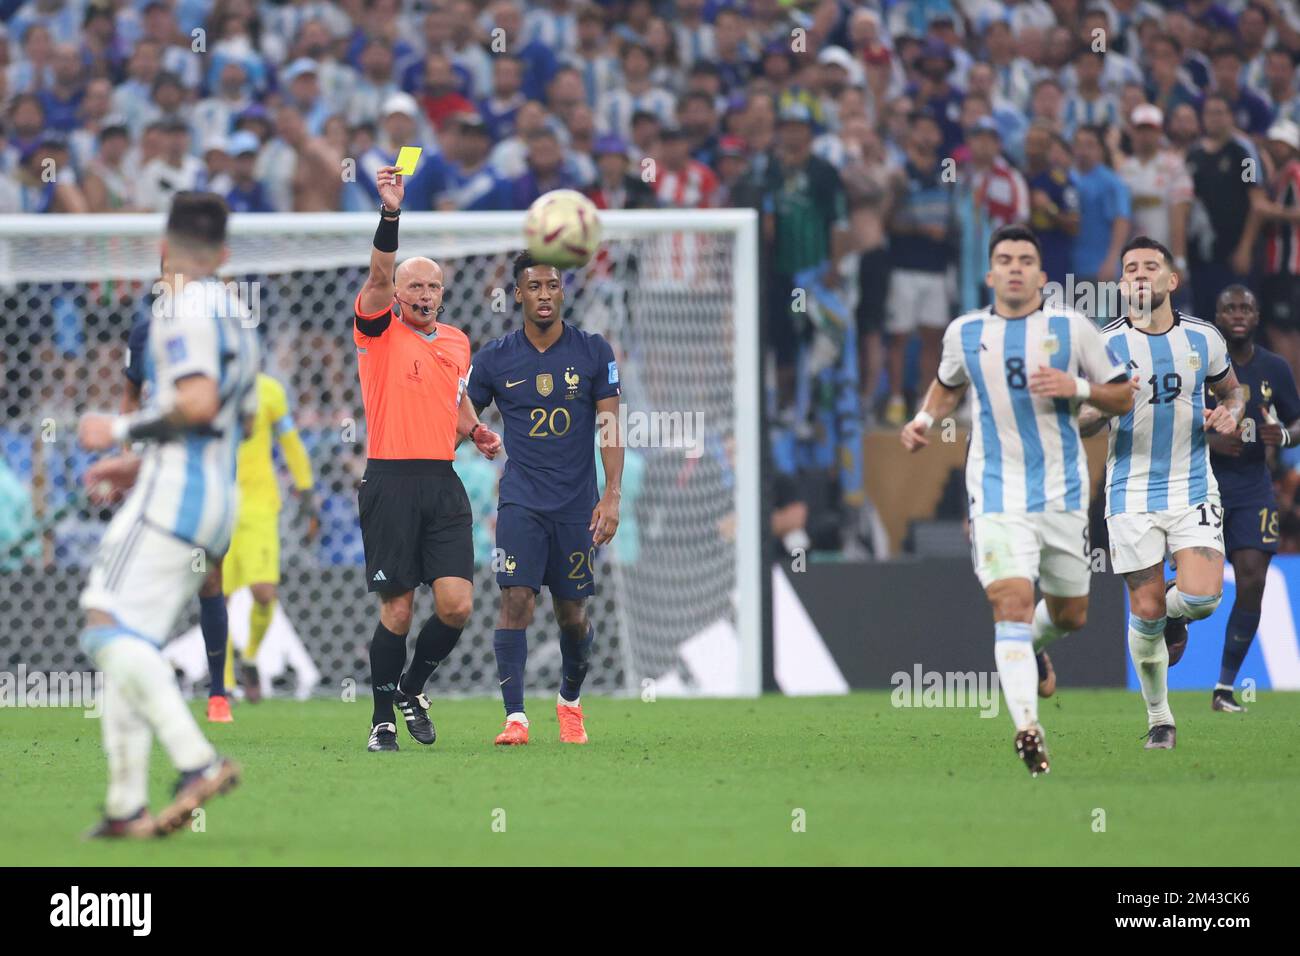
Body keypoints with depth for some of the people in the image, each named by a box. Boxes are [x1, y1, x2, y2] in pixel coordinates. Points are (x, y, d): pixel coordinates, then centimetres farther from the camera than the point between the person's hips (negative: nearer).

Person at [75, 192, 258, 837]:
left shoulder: (182, 306, -8)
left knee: (109, 627, -15)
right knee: (131, 647, 8)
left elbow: (198, 402, -21)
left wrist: (121, 431, -9)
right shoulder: (234, 314, 21)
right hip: (218, 498, 9)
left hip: (175, 490, -9)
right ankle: (126, 805, 2)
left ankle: (197, 760, -27)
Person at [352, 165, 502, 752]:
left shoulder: (457, 343, 16)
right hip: (390, 483, -4)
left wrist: (476, 430, 11)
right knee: (397, 609, -2)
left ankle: (414, 687, 19)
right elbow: (379, 275, -17)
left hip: (443, 484, 4)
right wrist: (390, 214, -30)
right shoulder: (379, 333, 0)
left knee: (456, 604, -7)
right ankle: (383, 719, 12)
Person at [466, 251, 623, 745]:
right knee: (516, 601, -16)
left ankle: (570, 701, 34)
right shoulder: (495, 357, 0)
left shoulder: (593, 351, 0)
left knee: (573, 614, 8)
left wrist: (612, 495, -9)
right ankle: (515, 717, -18)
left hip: (577, 505, 1)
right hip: (520, 501, -1)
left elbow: (609, 427, 0)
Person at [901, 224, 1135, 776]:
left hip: (1063, 495, 1)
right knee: (1011, 602, -20)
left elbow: (1123, 398, 4)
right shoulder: (964, 333, 5)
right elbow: (948, 384, 26)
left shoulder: (1072, 329, -1)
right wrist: (925, 419, 6)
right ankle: (1027, 729, -28)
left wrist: (1077, 388, -15)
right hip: (998, 496, -1)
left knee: (1070, 616, 14)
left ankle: (1034, 645, 51)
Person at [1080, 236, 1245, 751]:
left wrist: (1229, 414, -4)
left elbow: (1230, 389, 19)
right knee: (1145, 613, -2)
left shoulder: (1203, 339, 2)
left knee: (1202, 597, -17)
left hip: (1193, 488, 1)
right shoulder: (1105, 347, -4)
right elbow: (1081, 425, 1)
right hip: (1132, 494, -1)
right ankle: (1158, 717, 18)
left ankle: (1173, 612, 22)